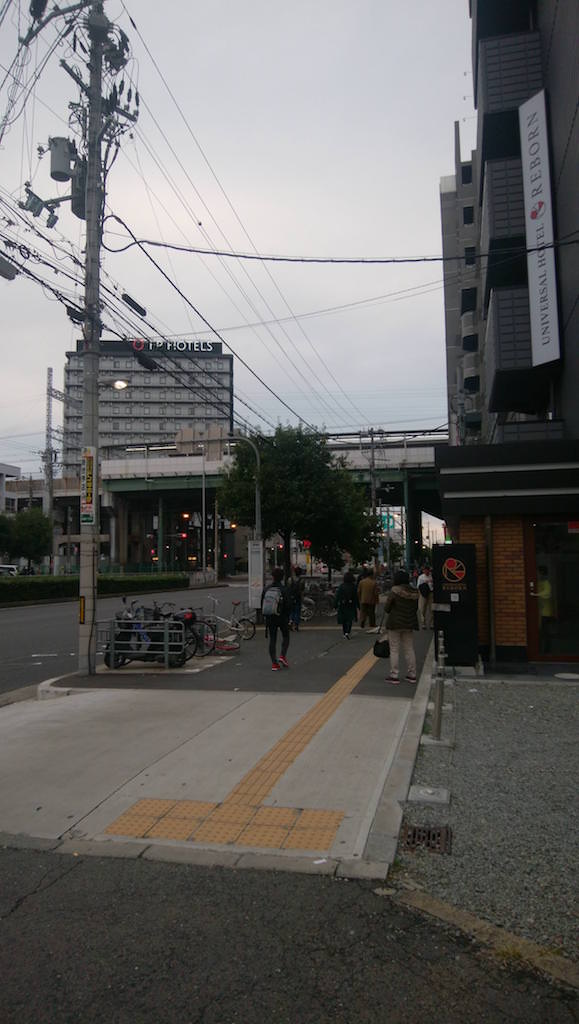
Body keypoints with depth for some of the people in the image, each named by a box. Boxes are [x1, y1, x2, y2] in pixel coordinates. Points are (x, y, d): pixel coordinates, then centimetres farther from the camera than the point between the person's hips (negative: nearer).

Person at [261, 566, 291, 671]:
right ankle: (282, 656, 0)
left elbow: (262, 604, 6)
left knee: (272, 640, 7)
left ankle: (274, 663, 5)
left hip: (270, 618, 3)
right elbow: (288, 605, -13)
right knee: (286, 636, 17)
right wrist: (287, 616, 2)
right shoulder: (284, 590, -11)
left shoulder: (266, 589, 1)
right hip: (282, 618, -3)